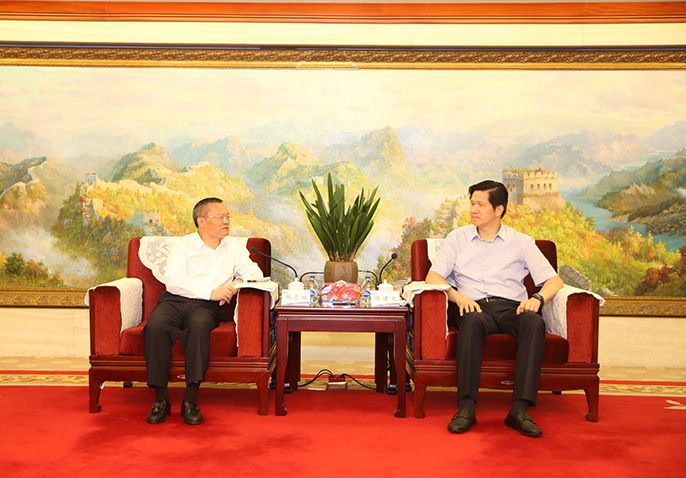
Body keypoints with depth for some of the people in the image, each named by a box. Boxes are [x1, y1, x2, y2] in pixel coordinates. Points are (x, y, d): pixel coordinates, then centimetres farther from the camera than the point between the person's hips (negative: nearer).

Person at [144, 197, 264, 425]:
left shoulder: (234, 249, 20)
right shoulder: (182, 245, 9)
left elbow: (255, 273, 14)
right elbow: (173, 281, -5)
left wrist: (238, 283, -9)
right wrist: (211, 292, -13)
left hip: (207, 307, 1)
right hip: (174, 301, 0)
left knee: (198, 326, -35)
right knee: (155, 327, -32)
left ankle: (190, 400, -30)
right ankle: (161, 398, -22)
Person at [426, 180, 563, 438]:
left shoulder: (521, 242, 16)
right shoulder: (457, 237, 18)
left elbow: (554, 280, 10)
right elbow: (433, 276, 8)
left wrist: (538, 298, -13)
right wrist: (458, 297, -11)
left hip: (512, 307, 1)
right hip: (474, 306, -1)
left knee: (535, 323, -33)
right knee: (472, 321, -37)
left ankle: (520, 409, -35)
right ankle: (466, 407, -38)